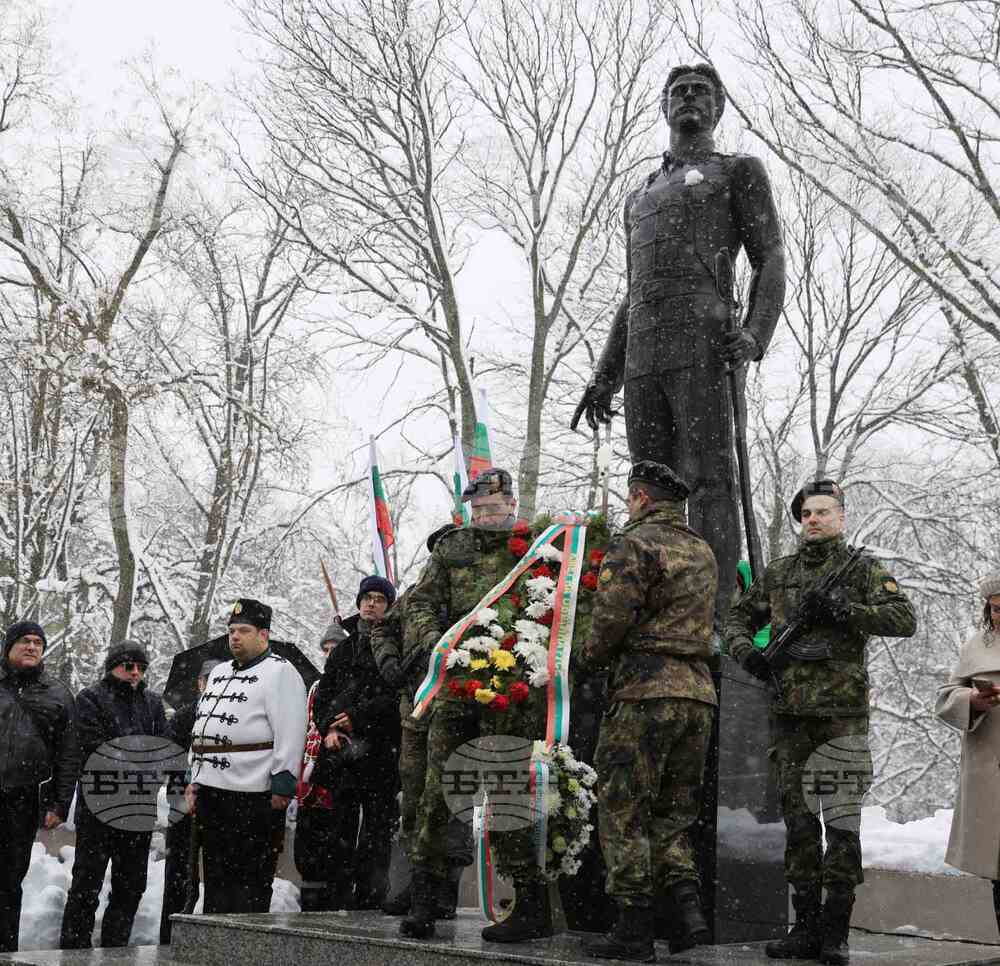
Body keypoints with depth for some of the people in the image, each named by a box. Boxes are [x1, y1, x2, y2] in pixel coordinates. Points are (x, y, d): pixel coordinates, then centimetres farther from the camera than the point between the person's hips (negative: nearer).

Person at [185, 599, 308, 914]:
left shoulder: (278, 672, -6)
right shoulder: (219, 673, 21)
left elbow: (290, 732, -14)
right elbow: (200, 729, 27)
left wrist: (282, 785, -20)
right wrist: (193, 781, 21)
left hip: (252, 795, -9)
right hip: (210, 790, 9)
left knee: (250, 878, -4)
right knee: (216, 876, 14)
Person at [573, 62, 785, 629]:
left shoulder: (740, 172, 14)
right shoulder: (641, 196, 33)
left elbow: (771, 260, 3)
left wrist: (755, 335, -16)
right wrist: (605, 375, 21)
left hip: (703, 344, -6)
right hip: (642, 355, 7)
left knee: (708, 479, -15)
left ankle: (709, 625, -21)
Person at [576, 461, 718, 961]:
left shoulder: (634, 543, -6)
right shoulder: (703, 551, 18)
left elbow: (612, 617, -15)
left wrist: (588, 659, 4)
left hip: (645, 692, -7)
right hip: (699, 692, 7)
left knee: (624, 811, 1)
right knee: (671, 811, 16)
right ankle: (687, 906, 2)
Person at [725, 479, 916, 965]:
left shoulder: (864, 569, 3)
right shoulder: (777, 573, 13)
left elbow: (905, 619, -8)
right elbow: (739, 618, 21)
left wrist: (841, 609, -17)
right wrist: (745, 650, 0)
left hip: (842, 714, -4)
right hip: (790, 715, 4)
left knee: (842, 823, -3)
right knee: (798, 821, 8)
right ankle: (806, 926, 16)